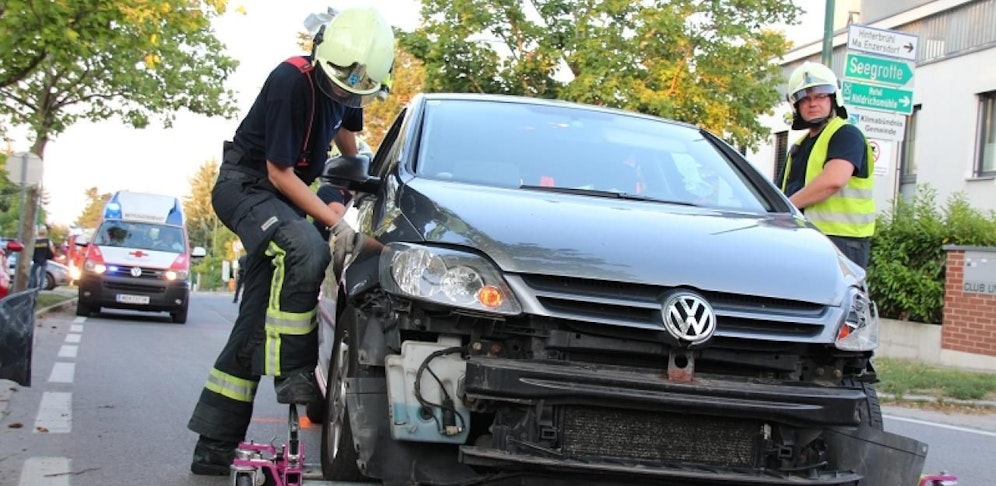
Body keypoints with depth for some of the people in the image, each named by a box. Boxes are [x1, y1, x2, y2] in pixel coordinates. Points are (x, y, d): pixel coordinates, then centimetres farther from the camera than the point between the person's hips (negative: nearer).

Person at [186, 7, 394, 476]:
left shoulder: (343, 87, -1)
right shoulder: (292, 82, -24)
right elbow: (279, 172, -22)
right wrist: (336, 222, -24)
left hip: (279, 197, 8)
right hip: (245, 185, -8)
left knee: (256, 324, 5)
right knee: (305, 251, -37)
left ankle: (214, 446, 10)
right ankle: (292, 372, -28)